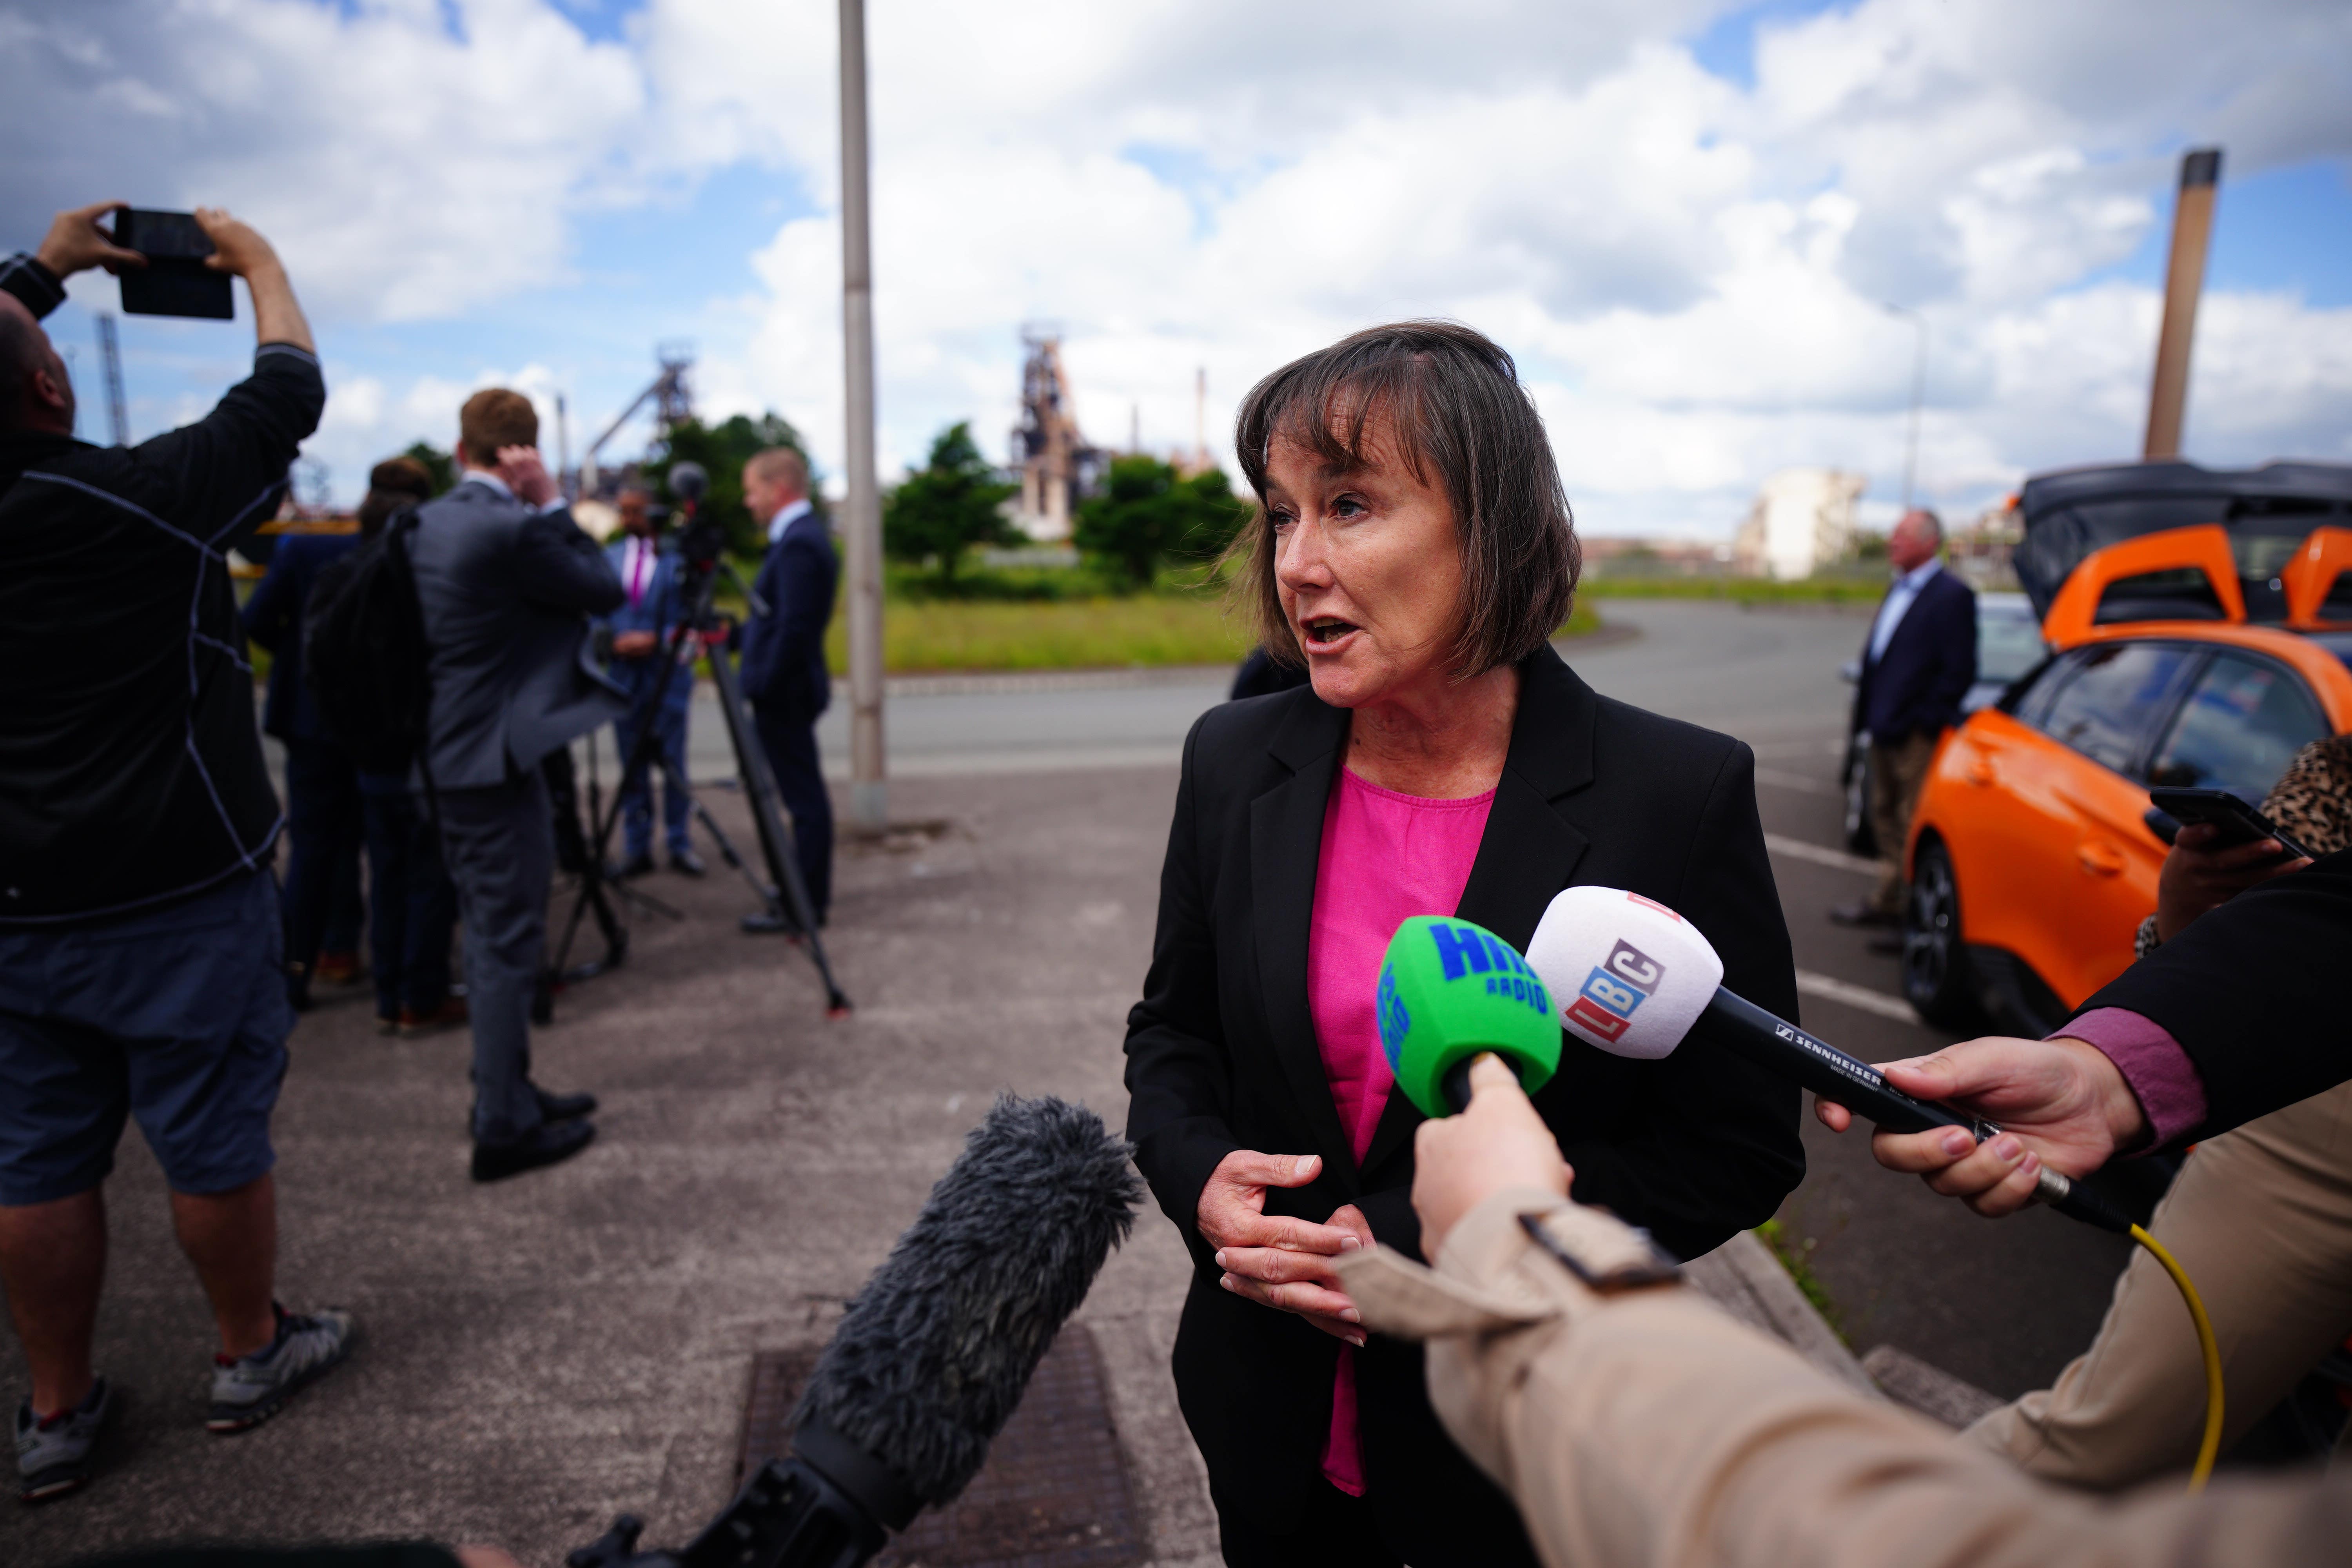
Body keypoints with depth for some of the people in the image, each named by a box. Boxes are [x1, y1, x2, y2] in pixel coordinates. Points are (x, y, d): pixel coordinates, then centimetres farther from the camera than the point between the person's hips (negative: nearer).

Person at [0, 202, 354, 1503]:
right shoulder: (147, 501, -15)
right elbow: (288, 390, -2)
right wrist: (255, 259, 13)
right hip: (183, 904, -5)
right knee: (215, 1144, 10)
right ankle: (251, 1356, 28)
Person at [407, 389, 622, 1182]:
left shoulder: (430, 522, 9)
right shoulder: (513, 529, -19)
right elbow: (605, 590, -8)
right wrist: (551, 501, -9)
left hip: (450, 756, 9)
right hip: (495, 761, -9)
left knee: (492, 937, 18)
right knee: (509, 943, -1)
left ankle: (507, 1093, 31)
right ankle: (503, 1128, 7)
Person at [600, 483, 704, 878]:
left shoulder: (678, 557, -1)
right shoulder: (609, 557, 10)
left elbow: (689, 618, -4)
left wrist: (654, 641, -18)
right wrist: (614, 642, -9)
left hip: (667, 672, -3)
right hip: (623, 673, 3)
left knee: (673, 763, 1)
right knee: (631, 767, 6)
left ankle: (679, 844, 11)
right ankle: (637, 848, 14)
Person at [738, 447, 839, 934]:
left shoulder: (799, 544, -18)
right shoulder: (807, 535, 14)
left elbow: (794, 629, -23)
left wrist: (766, 688, -19)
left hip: (785, 693, -10)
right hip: (790, 691, 10)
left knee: (804, 798, -3)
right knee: (804, 797, 15)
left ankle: (805, 906, 4)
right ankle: (806, 895, 25)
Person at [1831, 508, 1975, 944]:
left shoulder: (1952, 596, -12)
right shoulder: (1898, 590, 14)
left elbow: (1959, 670, -16)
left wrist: (1926, 720, -15)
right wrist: (1869, 711, 11)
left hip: (1917, 735, -9)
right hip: (1885, 728, 9)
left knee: (1914, 826, -4)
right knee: (1886, 818, 18)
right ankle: (1887, 902, 30)